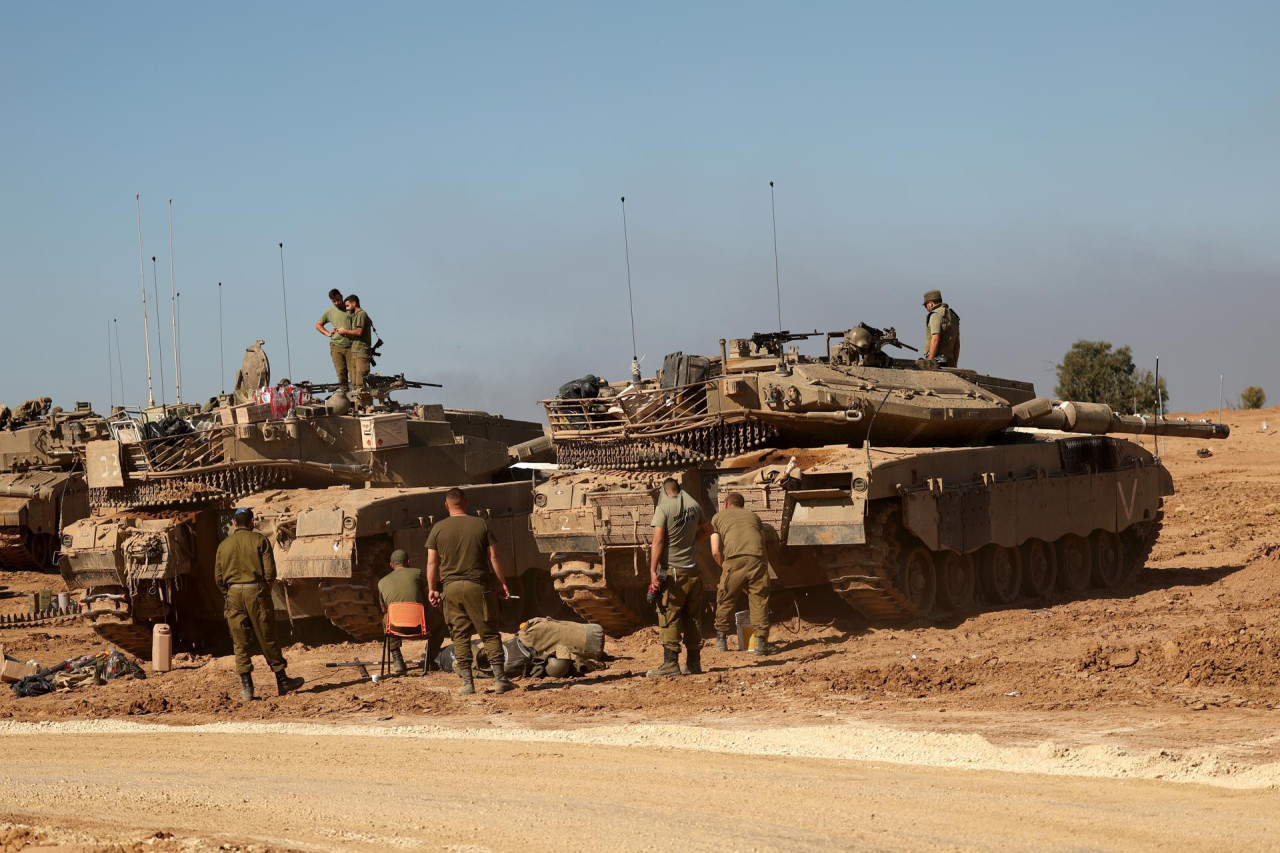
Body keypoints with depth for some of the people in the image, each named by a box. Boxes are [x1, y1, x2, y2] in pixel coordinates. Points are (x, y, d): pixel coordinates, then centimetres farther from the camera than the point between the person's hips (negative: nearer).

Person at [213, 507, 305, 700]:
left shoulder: (223, 545, 7)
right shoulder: (259, 540, -2)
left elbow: (219, 578, 7)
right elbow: (270, 572, -7)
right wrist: (266, 590, 8)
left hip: (233, 593, 2)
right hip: (256, 591, -2)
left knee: (240, 643, 6)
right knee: (267, 639, 5)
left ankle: (246, 687, 3)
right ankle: (282, 681, 13)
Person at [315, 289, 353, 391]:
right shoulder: (330, 312, 12)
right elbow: (318, 325, 25)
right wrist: (328, 333, 7)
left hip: (351, 346, -2)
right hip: (336, 347, 2)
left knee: (353, 373, -9)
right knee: (341, 373, -1)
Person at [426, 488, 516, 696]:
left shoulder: (438, 528, 2)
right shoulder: (481, 525, 2)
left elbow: (432, 562, 1)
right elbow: (493, 558, 2)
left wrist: (432, 589, 9)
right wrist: (502, 584, 9)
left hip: (451, 587, 1)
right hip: (478, 585, -1)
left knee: (460, 637, 5)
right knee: (489, 634, 5)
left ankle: (467, 684, 3)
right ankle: (500, 680, 2)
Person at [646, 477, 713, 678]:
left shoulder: (663, 508, -9)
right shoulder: (694, 505, 6)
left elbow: (658, 542, -14)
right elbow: (707, 530, 23)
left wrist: (653, 571, -14)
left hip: (672, 570, -5)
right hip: (692, 570, 5)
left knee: (669, 618, -3)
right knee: (693, 617, 11)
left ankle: (671, 663, -7)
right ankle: (693, 662, 14)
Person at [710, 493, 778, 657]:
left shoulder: (718, 517, 23)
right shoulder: (753, 516, 31)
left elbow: (715, 551, 12)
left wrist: (724, 567, 26)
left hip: (734, 560, -2)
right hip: (757, 560, 2)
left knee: (725, 600, 14)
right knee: (759, 601, 7)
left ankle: (721, 640, 24)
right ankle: (761, 641, 2)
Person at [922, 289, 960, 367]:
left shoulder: (936, 315, -8)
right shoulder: (952, 316, 19)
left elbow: (935, 340, -18)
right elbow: (957, 344, 20)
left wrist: (929, 363, -17)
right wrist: (954, 365, 23)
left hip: (937, 360, -9)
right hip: (949, 362, 9)